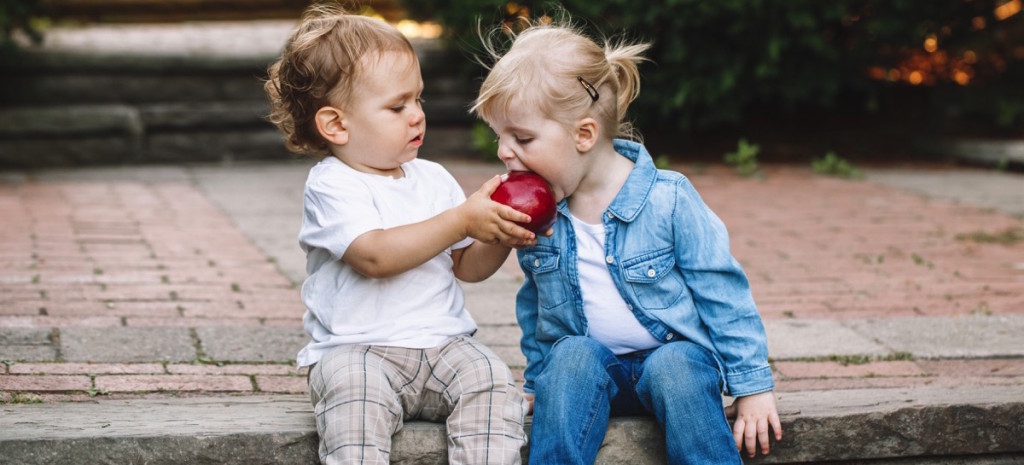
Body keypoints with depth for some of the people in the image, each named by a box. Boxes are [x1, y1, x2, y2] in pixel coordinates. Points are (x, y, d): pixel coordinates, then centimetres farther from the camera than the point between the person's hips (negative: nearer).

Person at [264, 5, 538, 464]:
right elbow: (375, 255, -21)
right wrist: (463, 219, -20)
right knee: (354, 389, -35)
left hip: (443, 344, 5)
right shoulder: (331, 186, -4)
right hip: (356, 348, -5)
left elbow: (467, 267, 19)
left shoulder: (433, 178, 15)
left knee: (489, 377, -24)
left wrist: (501, 240, -4)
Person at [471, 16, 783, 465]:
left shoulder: (667, 200, -13)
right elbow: (534, 305, 17)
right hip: (587, 362, 3)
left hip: (676, 349, -3)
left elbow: (722, 291, -7)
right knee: (573, 354, -29)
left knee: (675, 366, -34)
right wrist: (537, 381, 18)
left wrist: (753, 384, -7)